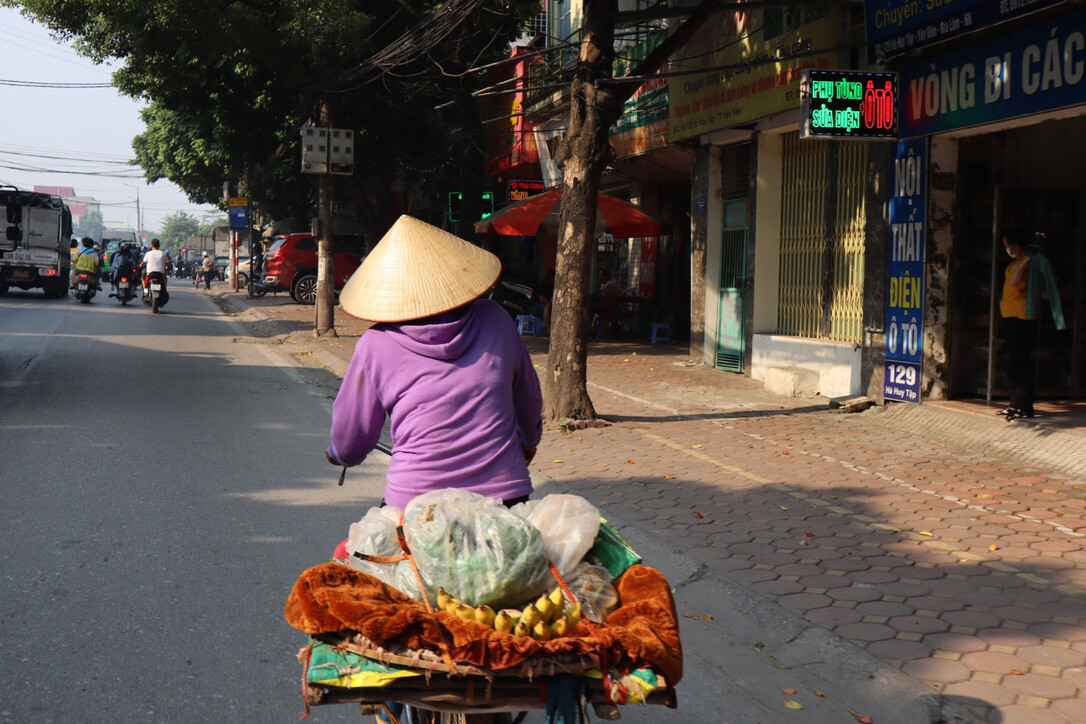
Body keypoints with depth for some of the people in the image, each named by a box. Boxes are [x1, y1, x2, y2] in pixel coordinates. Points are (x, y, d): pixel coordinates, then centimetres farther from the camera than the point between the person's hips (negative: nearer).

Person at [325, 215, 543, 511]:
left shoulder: (377, 345, -3)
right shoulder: (495, 320, 5)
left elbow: (349, 445, 8)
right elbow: (530, 401, 20)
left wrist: (337, 454, 32)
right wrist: (527, 442, 41)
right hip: (504, 494, 3)